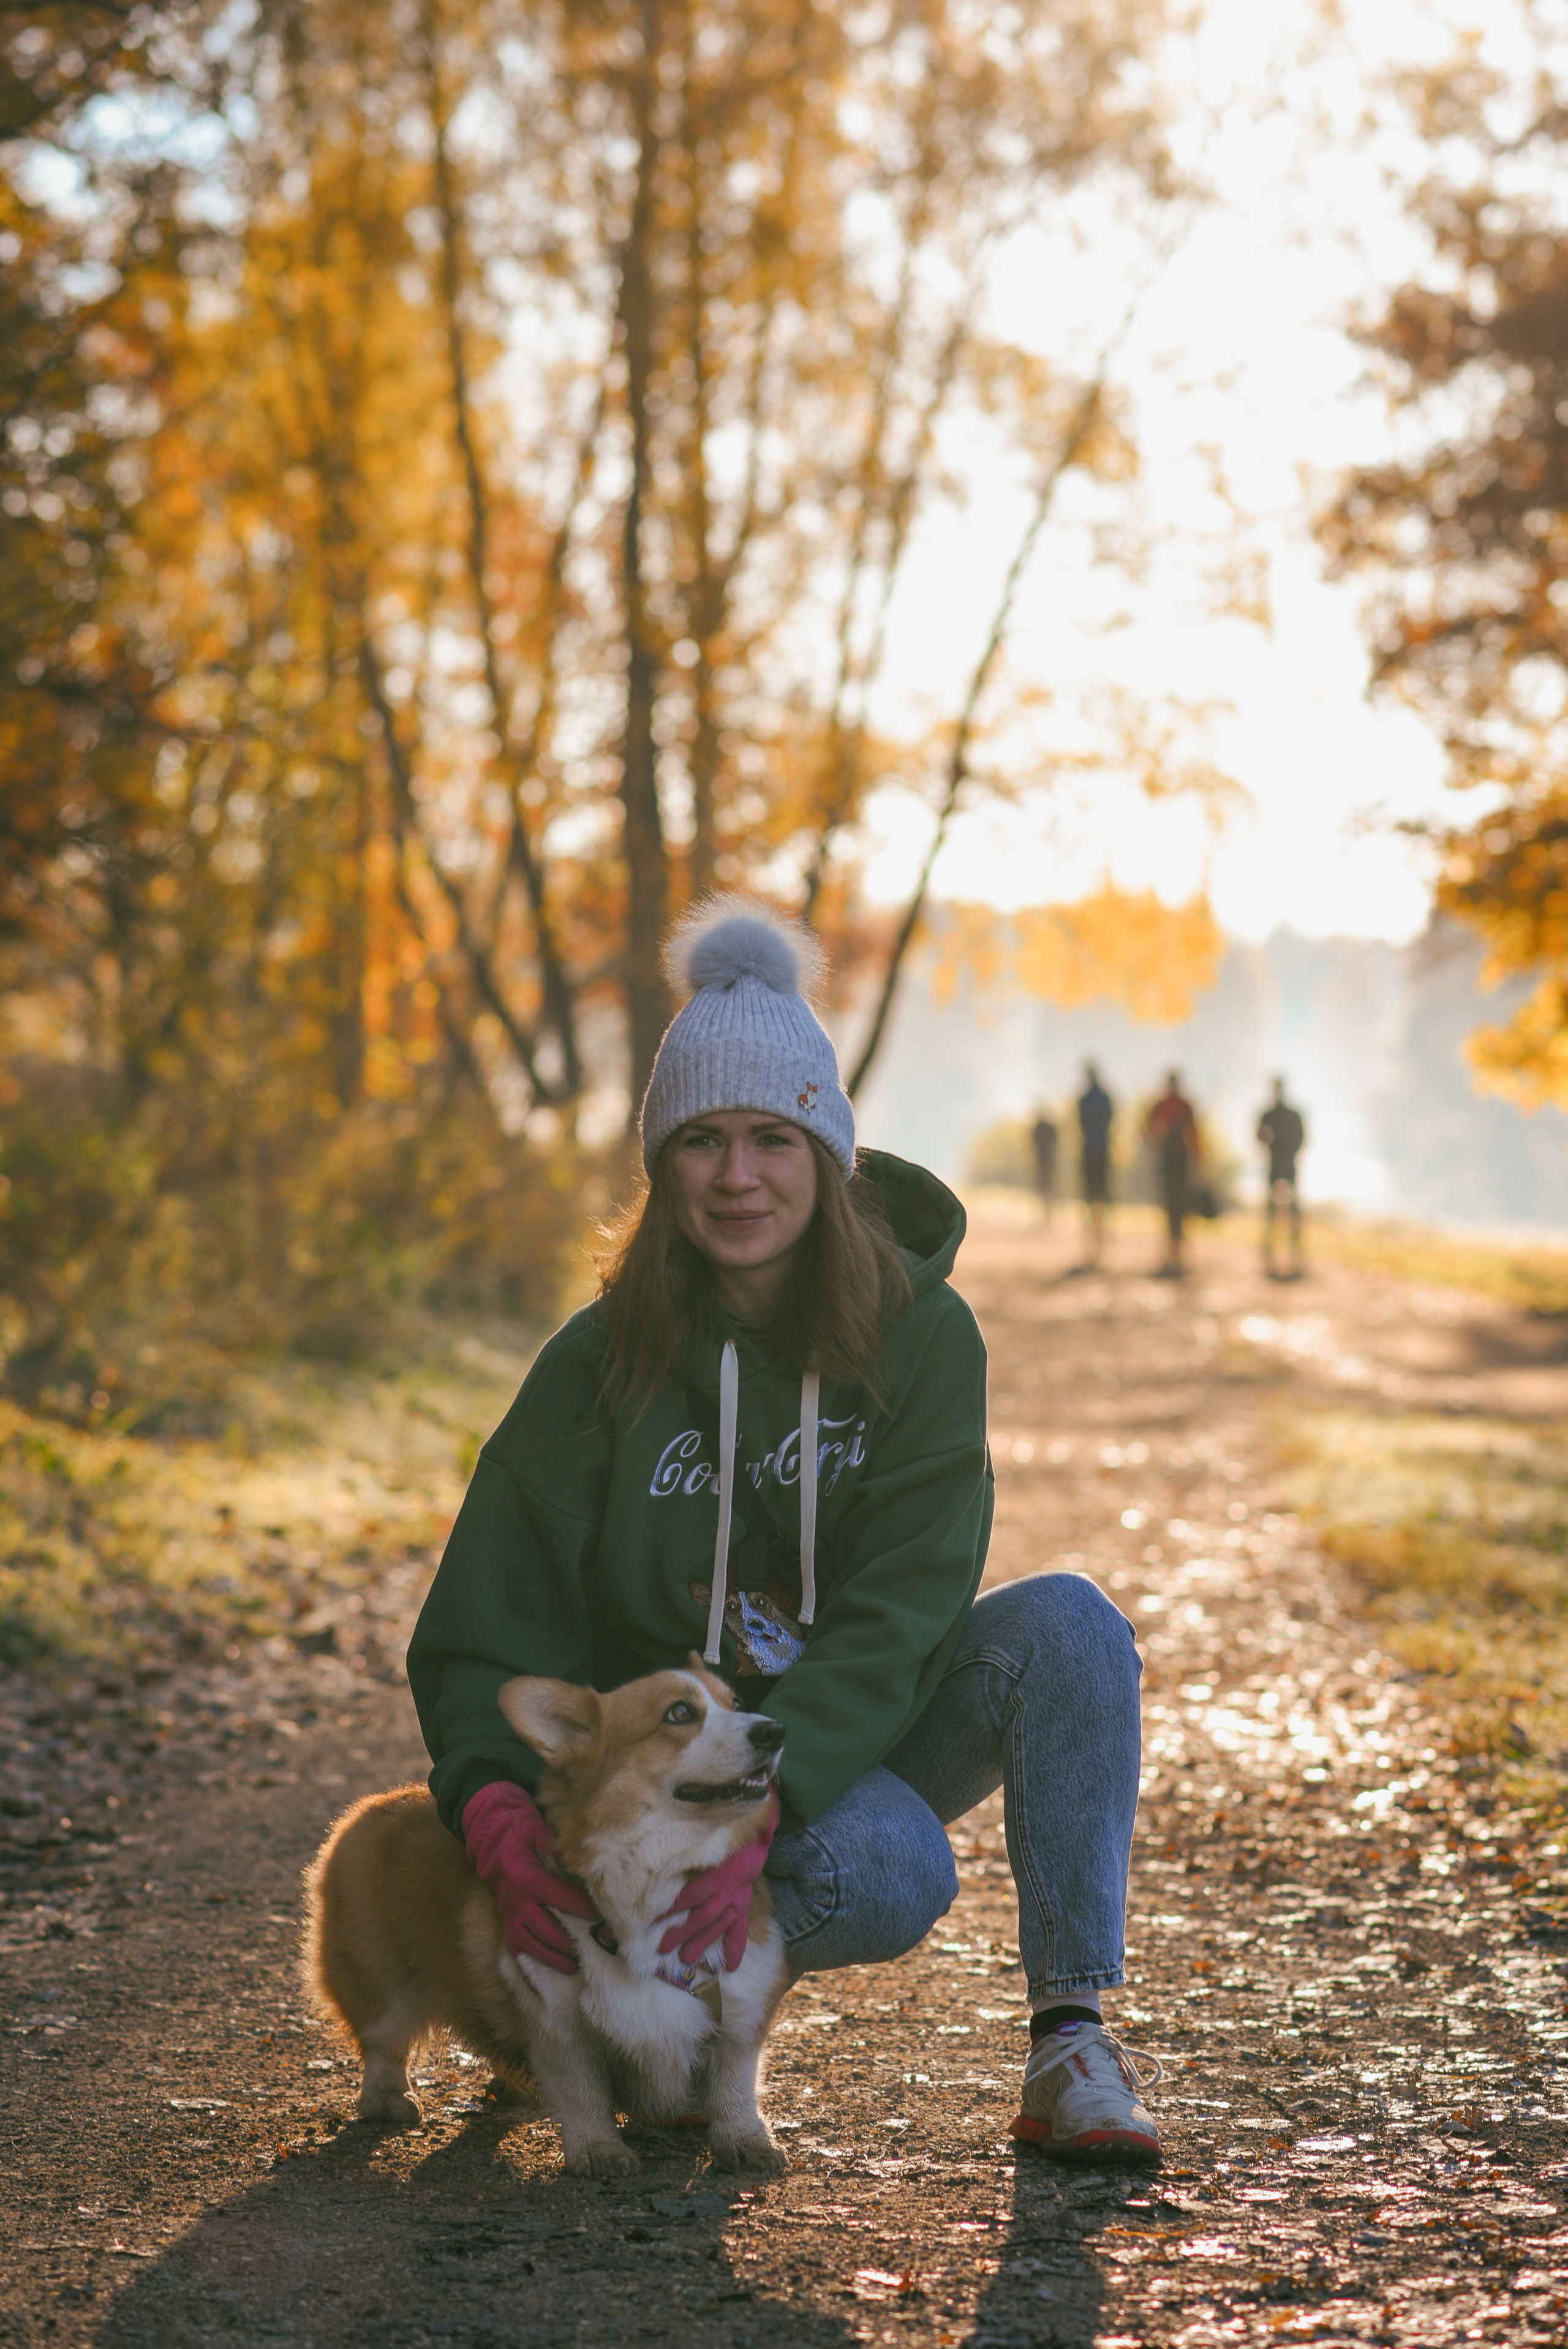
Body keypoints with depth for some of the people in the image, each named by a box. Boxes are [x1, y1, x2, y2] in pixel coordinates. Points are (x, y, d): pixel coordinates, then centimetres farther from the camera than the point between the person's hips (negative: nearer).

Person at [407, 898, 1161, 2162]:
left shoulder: (921, 1332, -11)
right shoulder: (603, 1362, -9)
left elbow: (897, 1620, -19)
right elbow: (494, 1619, -10)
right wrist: (493, 1797, -31)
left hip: (867, 1732, 2)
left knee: (1065, 1621, -27)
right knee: (889, 1874, -33)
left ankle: (1071, 2044, -21)